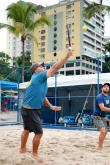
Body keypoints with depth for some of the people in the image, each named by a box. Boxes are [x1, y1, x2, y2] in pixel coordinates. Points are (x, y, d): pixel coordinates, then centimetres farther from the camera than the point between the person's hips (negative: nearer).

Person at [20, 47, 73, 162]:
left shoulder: (41, 81, 13)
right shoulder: (38, 77, -16)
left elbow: (42, 96, 21)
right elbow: (55, 68, -22)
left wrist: (51, 106, 14)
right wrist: (68, 55, -21)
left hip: (28, 110, 10)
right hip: (30, 111, -10)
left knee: (27, 130, 23)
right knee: (39, 132, 0)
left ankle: (22, 148, 40)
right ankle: (35, 153, 17)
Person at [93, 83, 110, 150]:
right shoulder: (100, 97, -20)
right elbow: (102, 108, -29)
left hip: (104, 117, 9)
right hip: (97, 117, -9)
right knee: (103, 130, -22)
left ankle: (101, 145, 36)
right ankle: (100, 147, -11)